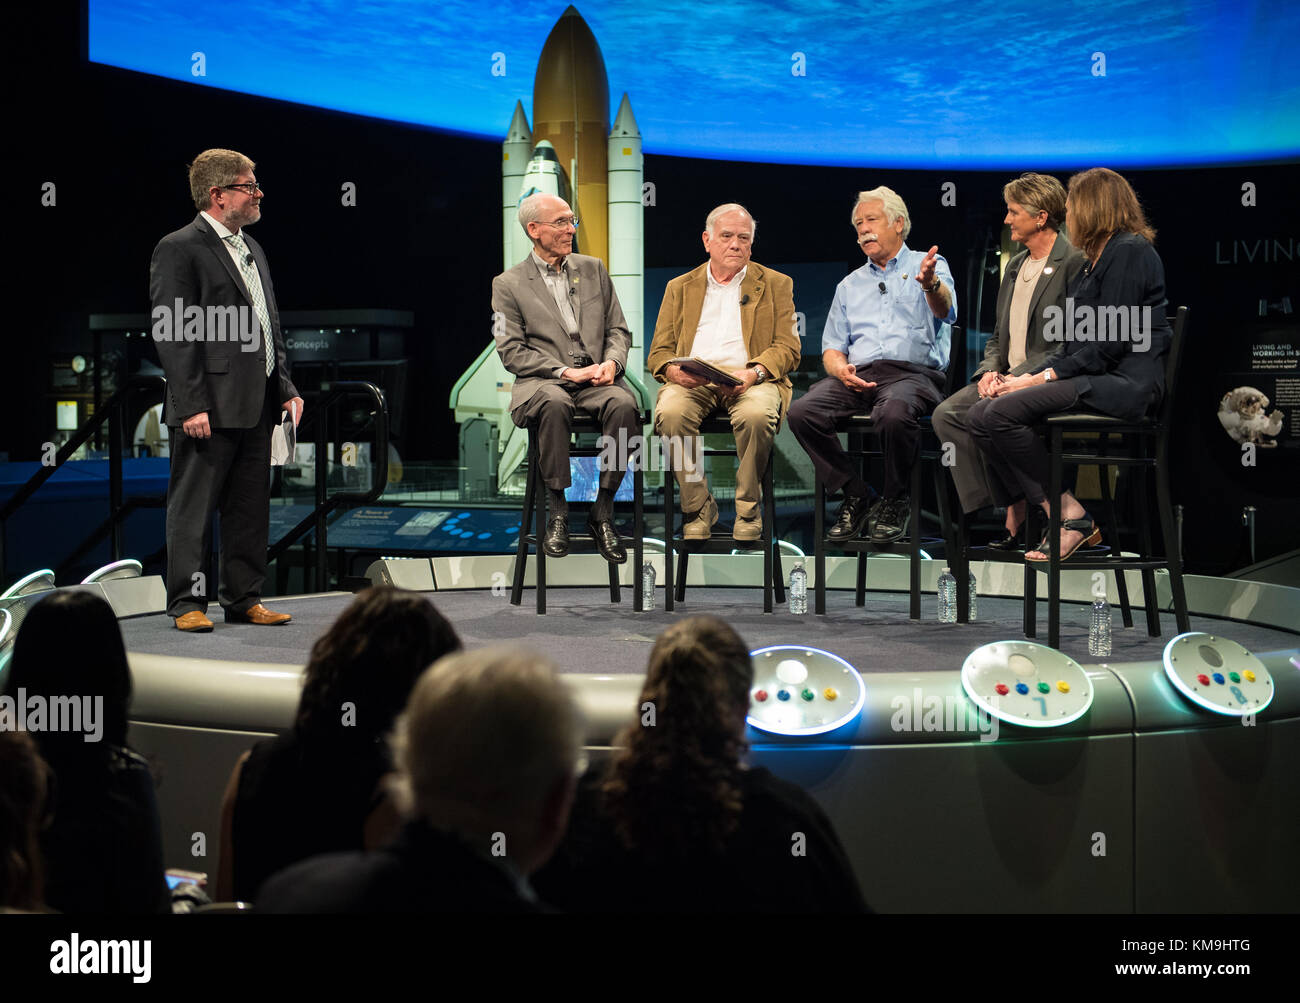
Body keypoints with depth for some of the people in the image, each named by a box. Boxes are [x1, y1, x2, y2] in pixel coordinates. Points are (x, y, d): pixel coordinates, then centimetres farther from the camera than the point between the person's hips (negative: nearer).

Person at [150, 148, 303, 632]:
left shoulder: (251, 249, 18)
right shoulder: (179, 249, -8)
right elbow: (172, 335, -14)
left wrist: (285, 387, 13)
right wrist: (191, 406, -19)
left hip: (256, 408, 8)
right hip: (209, 408, -8)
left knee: (251, 507, 11)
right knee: (193, 506, -1)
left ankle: (244, 599, 19)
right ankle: (187, 604, 6)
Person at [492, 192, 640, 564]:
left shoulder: (593, 269, 18)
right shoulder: (508, 284, 7)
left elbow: (618, 329, 16)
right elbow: (512, 352, -1)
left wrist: (612, 362, -6)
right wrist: (564, 371, -14)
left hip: (597, 378, 3)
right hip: (543, 380, -2)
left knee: (623, 403, -32)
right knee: (554, 403, -39)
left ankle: (602, 513, -22)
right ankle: (558, 511, -25)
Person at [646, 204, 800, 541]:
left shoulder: (776, 284, 17)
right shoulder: (680, 287, 21)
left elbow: (787, 348, 7)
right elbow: (659, 352, 15)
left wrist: (753, 373, -15)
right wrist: (673, 371, -11)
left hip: (751, 380, -1)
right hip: (692, 381, 1)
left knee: (756, 414, -37)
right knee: (670, 412, -33)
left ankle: (748, 510, -17)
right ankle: (698, 509, -18)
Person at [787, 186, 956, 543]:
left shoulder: (928, 266, 11)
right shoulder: (850, 285, 26)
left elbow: (945, 311, -11)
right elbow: (831, 348, 21)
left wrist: (931, 284, -36)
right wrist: (840, 368, -5)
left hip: (913, 373, -4)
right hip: (857, 376, 5)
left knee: (893, 413, -40)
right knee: (802, 412, -25)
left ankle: (894, 502, -14)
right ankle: (857, 496, -10)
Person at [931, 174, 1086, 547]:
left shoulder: (1074, 263, -9)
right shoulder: (1015, 266, 19)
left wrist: (1017, 377, -19)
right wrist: (991, 371, 1)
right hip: (1008, 377, 8)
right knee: (946, 414, -14)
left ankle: (1019, 511, -14)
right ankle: (1010, 510, -16)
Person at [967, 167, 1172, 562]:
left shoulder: (1130, 251, -8)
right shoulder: (1098, 259, 24)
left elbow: (1109, 344, -16)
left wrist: (1043, 377, -13)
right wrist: (1026, 377, 7)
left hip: (1124, 383, -10)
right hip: (1093, 378, 10)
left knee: (1002, 414, -24)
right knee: (980, 417, -8)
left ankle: (1071, 514, -14)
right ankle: (1059, 516, -12)